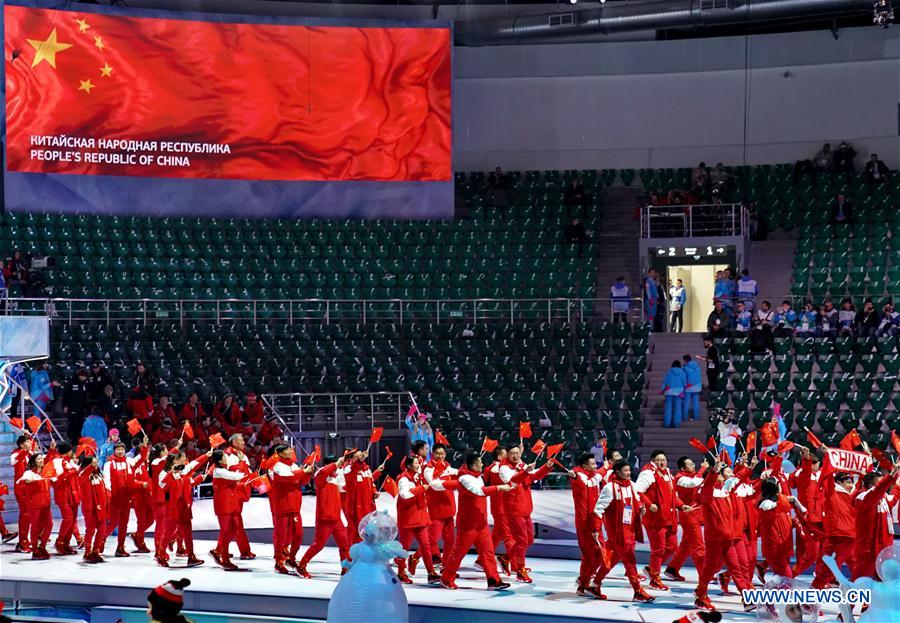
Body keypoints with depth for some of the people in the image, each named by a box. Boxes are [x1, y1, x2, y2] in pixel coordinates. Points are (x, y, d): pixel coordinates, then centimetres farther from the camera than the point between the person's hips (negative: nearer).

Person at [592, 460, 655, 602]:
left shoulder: (631, 485, 8)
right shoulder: (610, 487, -13)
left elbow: (637, 501, 25)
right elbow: (599, 509, -12)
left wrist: (640, 507, 4)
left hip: (630, 528, 7)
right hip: (617, 530, -7)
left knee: (614, 557, 14)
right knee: (629, 559, -7)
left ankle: (596, 584, 28)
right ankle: (638, 592, -4)